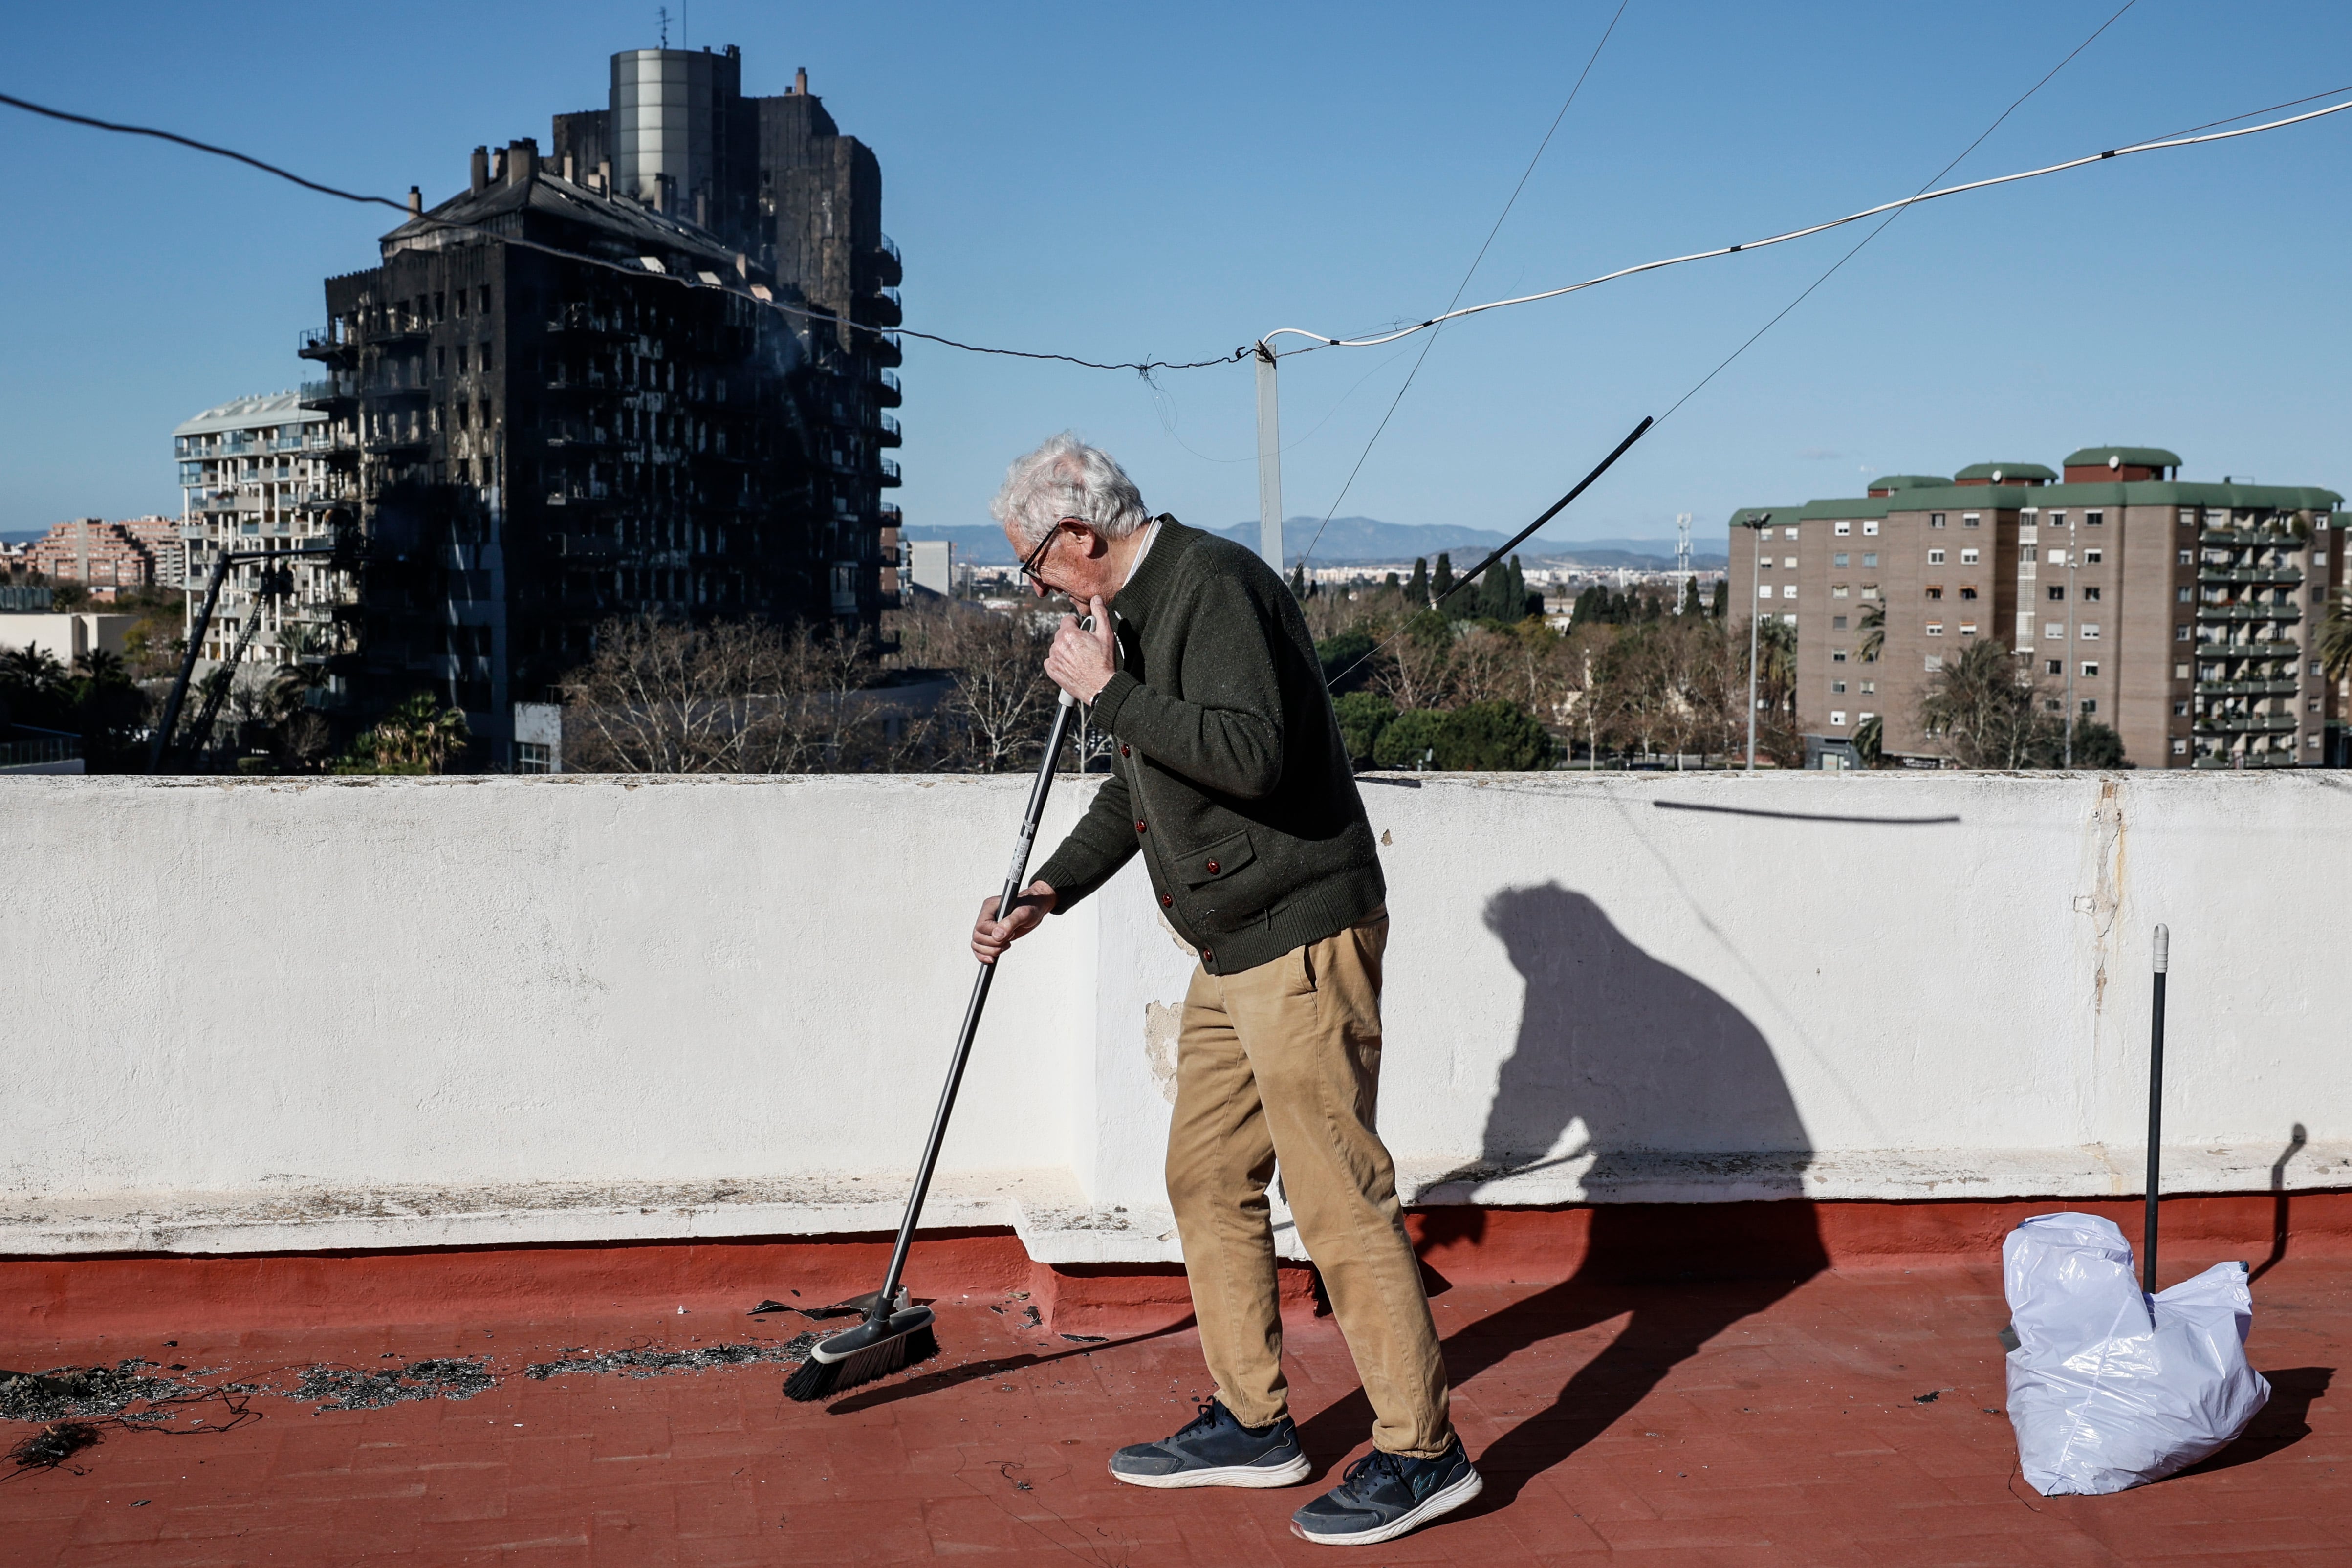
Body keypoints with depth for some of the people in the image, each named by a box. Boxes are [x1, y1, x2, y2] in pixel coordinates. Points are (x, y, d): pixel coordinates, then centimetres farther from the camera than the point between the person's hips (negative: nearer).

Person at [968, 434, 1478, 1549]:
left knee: (1336, 1195, -7)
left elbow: (1252, 754, -29)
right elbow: (1137, 790, 28)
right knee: (1208, 1179, 14)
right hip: (1234, 953, 11)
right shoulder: (1140, 608, 17)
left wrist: (1109, 693, -20)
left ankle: (1420, 1452, 3)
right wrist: (1049, 890, 23)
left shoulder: (1215, 584, -15)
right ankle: (1250, 1423, 24)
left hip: (1302, 938, -11)